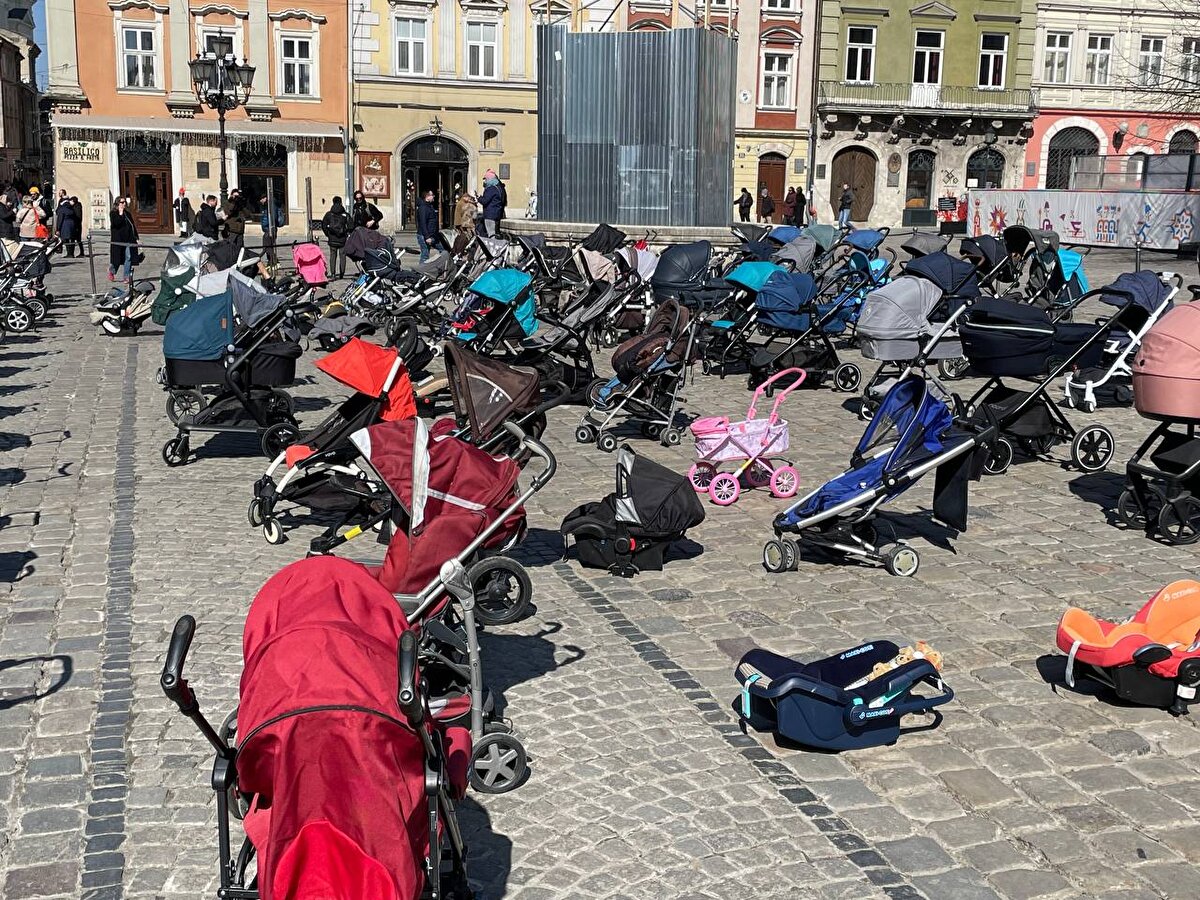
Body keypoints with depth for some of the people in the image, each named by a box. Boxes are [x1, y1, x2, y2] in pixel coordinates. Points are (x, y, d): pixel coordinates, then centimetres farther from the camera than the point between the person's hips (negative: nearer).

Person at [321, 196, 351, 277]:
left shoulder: (328, 214, 2)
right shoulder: (345, 215, -3)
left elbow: (323, 225, 1)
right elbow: (350, 226, -8)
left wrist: (327, 234, 10)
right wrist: (348, 234, 6)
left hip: (332, 239, 1)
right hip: (342, 240, -1)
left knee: (332, 256, 7)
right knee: (342, 256, 7)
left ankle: (332, 273, 1)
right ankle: (342, 273, 7)